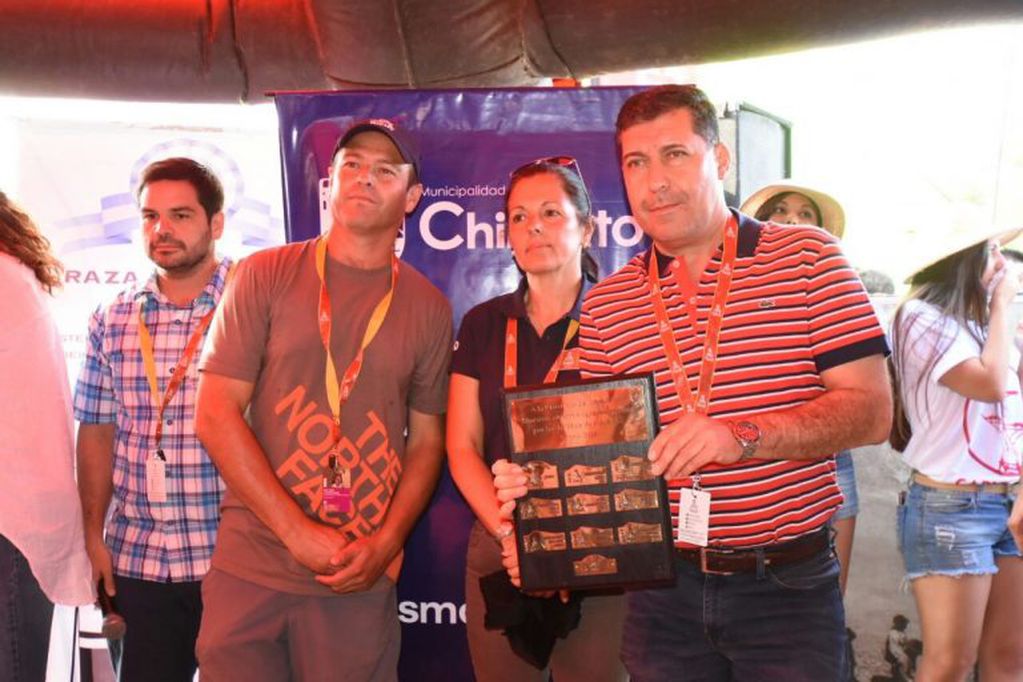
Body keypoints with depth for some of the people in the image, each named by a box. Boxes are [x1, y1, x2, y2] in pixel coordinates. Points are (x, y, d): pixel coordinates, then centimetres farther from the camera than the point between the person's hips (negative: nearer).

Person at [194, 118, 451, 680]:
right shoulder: (266, 275, -1)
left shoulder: (427, 307, 4)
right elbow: (216, 415, -5)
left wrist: (385, 545, -7)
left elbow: (426, 441, 7)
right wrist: (298, 533, -10)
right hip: (248, 570, -1)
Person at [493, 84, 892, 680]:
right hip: (662, 591, 3)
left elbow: (872, 412, -8)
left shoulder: (807, 258, -2)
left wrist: (742, 436, -22)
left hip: (788, 586, -2)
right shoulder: (606, 306, 5)